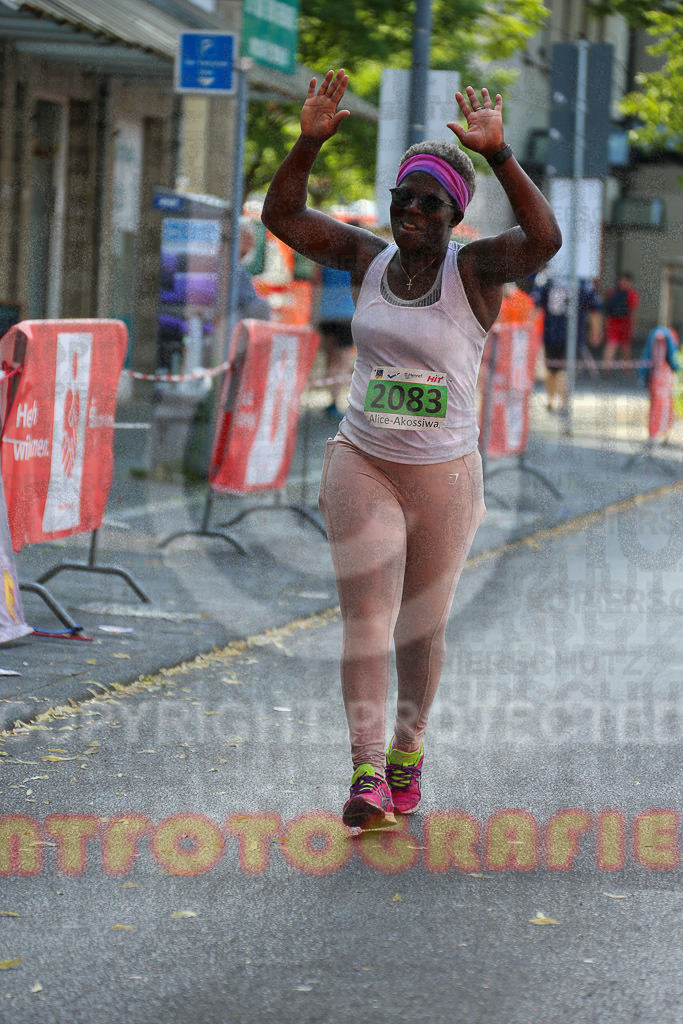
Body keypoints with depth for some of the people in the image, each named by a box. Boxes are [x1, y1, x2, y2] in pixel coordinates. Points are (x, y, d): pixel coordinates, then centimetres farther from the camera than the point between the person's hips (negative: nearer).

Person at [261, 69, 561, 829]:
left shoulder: (474, 268, -9)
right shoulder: (368, 259, 2)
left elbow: (544, 239, -29)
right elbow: (281, 215, -2)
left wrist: (496, 152, -38)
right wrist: (311, 139, -18)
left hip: (444, 477, -1)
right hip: (361, 468, 1)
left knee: (421, 629, 13)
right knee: (366, 618, -10)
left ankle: (407, 746, 36)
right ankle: (367, 774, -14)